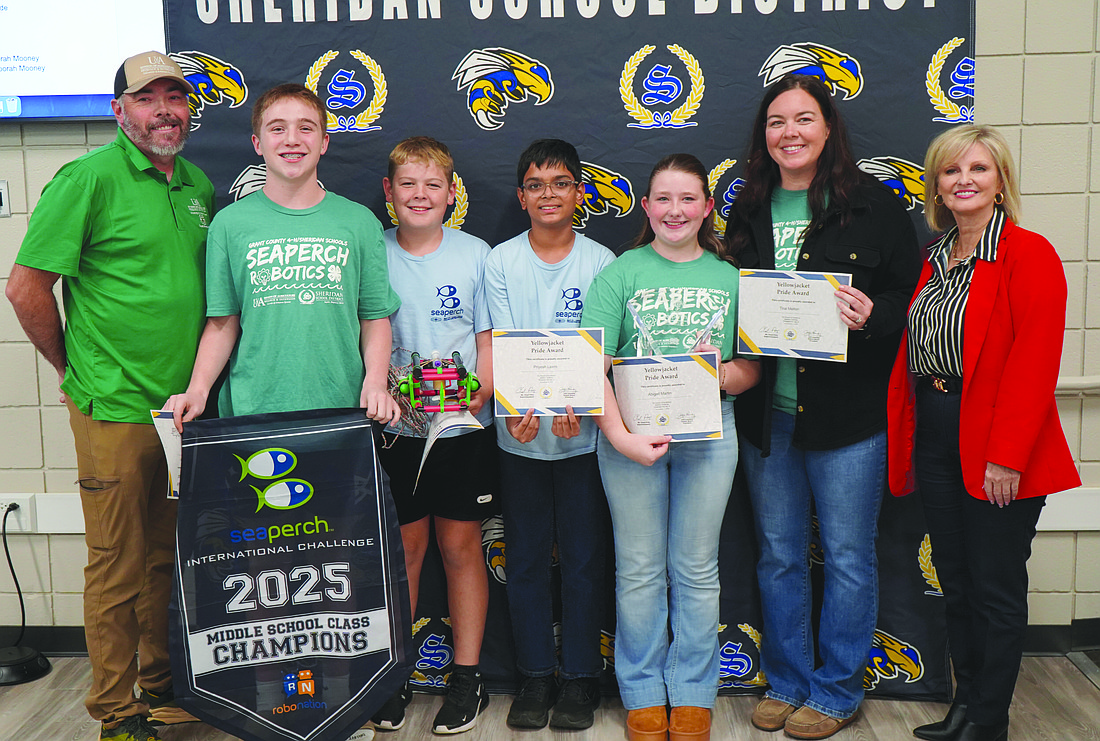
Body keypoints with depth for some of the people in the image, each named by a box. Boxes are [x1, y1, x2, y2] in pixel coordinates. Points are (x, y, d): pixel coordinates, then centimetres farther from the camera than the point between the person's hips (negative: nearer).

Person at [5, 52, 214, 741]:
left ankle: (161, 685, 33)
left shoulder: (198, 185, 11)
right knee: (118, 567, 4)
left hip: (185, 407, 6)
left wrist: (198, 382, 14)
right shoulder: (90, 177, -10)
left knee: (168, 556, 17)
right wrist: (79, 368, -2)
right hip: (116, 410, -6)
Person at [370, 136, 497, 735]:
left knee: (460, 547, 8)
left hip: (463, 428, 0)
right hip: (395, 428, 0)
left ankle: (467, 676, 20)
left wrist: (478, 393, -14)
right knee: (404, 547, 8)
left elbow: (489, 339, 3)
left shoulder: (475, 254, 1)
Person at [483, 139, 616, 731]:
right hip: (520, 435, 1)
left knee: (583, 557, 6)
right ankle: (535, 675, 23)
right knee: (526, 558, 9)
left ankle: (579, 676, 21)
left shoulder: (601, 261, 0)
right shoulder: (501, 261, 2)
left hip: (584, 433, -1)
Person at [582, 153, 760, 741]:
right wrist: (620, 436, -18)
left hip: (708, 434, 2)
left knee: (697, 570, 10)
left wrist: (722, 373, -15)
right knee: (639, 571, 8)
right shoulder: (620, 273, 1)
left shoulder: (730, 277, 8)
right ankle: (643, 693, 23)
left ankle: (693, 693, 25)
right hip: (630, 434, -1)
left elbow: (752, 368, 8)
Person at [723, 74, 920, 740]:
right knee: (779, 556, 14)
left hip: (847, 412, -4)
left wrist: (871, 316, -22)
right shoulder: (748, 213, 10)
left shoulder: (874, 204, -3)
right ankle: (787, 681, 30)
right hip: (767, 411, 4)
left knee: (848, 556, 7)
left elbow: (913, 293, -3)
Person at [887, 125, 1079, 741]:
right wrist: (902, 441, 10)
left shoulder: (1030, 254, -11)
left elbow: (1034, 364, -17)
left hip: (996, 454, -7)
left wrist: (1007, 456, -20)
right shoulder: (935, 261, 12)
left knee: (997, 589, 5)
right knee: (955, 580, 16)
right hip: (936, 441, 7)